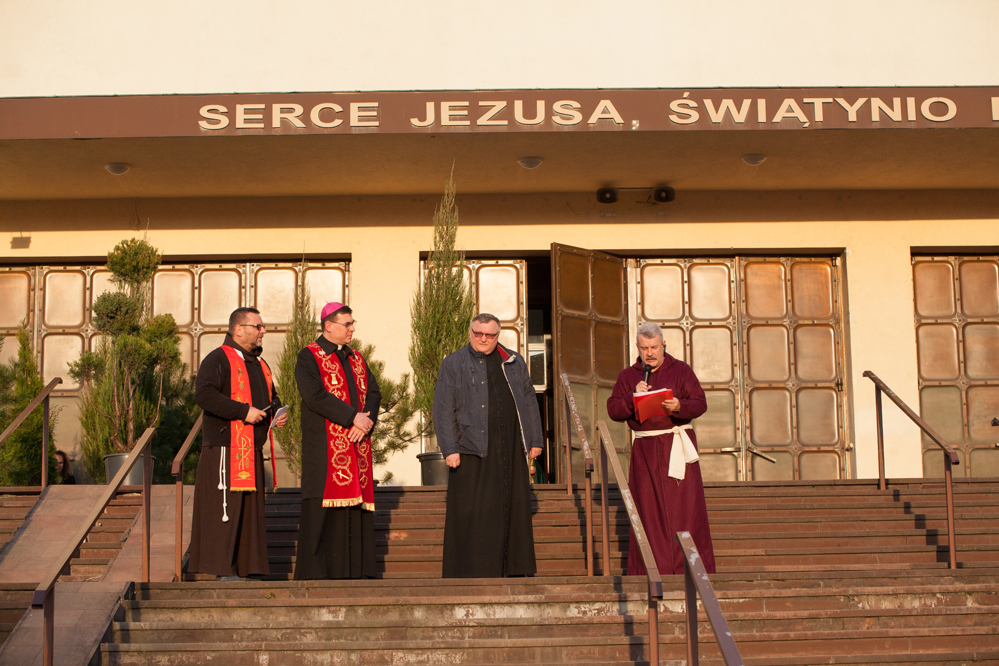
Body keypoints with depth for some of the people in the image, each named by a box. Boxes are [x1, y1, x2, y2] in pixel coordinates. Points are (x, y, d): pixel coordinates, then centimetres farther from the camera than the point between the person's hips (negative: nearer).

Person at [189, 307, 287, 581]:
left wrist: (277, 413, 7)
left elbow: (271, 397, 31)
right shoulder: (218, 359, -7)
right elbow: (203, 394, -20)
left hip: (252, 452, 9)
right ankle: (223, 569, -3)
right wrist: (243, 411, -22)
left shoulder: (259, 364, 20)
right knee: (224, 508, -8)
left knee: (250, 509, 10)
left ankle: (245, 568, 16)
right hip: (225, 448, -9)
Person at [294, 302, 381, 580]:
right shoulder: (309, 357, -2)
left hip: (357, 443, 6)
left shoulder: (356, 359, 19)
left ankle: (354, 567, 9)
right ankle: (313, 569, -3)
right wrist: (353, 417, -17)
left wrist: (367, 420, -9)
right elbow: (315, 395, -16)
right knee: (322, 504, -7)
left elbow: (373, 392, 11)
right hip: (324, 446, -6)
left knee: (356, 502, 4)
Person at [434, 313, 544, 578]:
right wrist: (449, 449, -11)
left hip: (510, 447, 4)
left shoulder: (515, 363, 13)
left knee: (513, 506, 6)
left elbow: (529, 402, 16)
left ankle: (514, 568, 15)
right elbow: (443, 409, -2)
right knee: (473, 511, -4)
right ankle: (472, 571, 1)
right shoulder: (453, 364, 3)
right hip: (473, 447, -4)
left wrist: (535, 440, 9)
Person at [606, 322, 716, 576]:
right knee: (649, 507, 0)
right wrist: (633, 397, -13)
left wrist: (679, 406, -21)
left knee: (684, 505, -6)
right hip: (645, 449, 2)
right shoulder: (627, 376, 12)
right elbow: (613, 410, 4)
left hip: (677, 446, -2)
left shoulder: (681, 370, 6)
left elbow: (700, 403, -2)